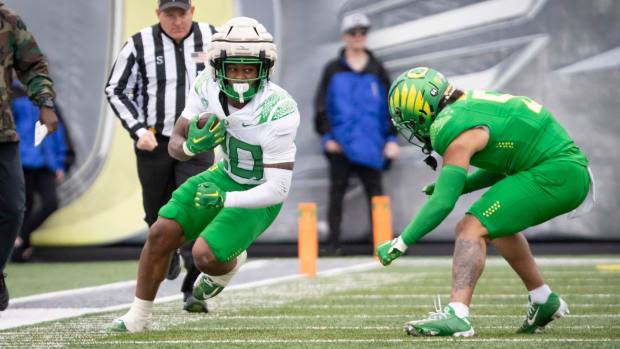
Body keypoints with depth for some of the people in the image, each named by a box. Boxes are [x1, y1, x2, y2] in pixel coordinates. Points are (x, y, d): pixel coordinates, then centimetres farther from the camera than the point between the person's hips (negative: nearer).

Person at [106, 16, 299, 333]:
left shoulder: (278, 112, -32)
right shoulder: (207, 88, -15)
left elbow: (278, 188, -29)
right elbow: (174, 145, -7)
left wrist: (225, 199, -39)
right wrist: (192, 144, -31)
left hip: (259, 196, -5)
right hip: (224, 175, 5)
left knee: (205, 256, -20)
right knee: (161, 234, -7)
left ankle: (229, 264, 18)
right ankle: (138, 317, 11)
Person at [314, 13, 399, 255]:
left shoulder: (376, 70, 11)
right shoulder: (333, 70, 8)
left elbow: (389, 105, 12)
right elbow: (321, 104, 7)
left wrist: (391, 138, 5)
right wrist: (328, 136, -2)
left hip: (369, 143, 0)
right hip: (340, 143, 0)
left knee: (375, 190, -3)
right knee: (337, 192, 2)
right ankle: (333, 242, 5)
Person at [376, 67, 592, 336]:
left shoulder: (458, 133, -15)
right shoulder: (468, 106, 14)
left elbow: (443, 203, -20)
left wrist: (400, 243, -14)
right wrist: (457, 186, 16)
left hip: (555, 176, -10)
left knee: (471, 229, -15)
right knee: (498, 222, 30)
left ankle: (457, 315, -27)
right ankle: (543, 301, 35)